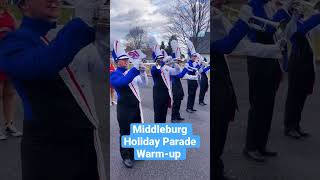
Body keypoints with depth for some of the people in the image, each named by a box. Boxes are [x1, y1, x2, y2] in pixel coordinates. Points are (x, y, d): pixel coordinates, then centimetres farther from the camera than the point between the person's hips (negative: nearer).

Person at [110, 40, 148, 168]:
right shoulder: (114, 75, -10)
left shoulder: (131, 73, 11)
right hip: (125, 109, -7)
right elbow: (123, 81, -31)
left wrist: (142, 72, -10)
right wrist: (135, 68, -34)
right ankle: (126, 156, 17)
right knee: (125, 133, 4)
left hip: (136, 106, 7)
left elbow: (144, 83, 9)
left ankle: (134, 152, 32)